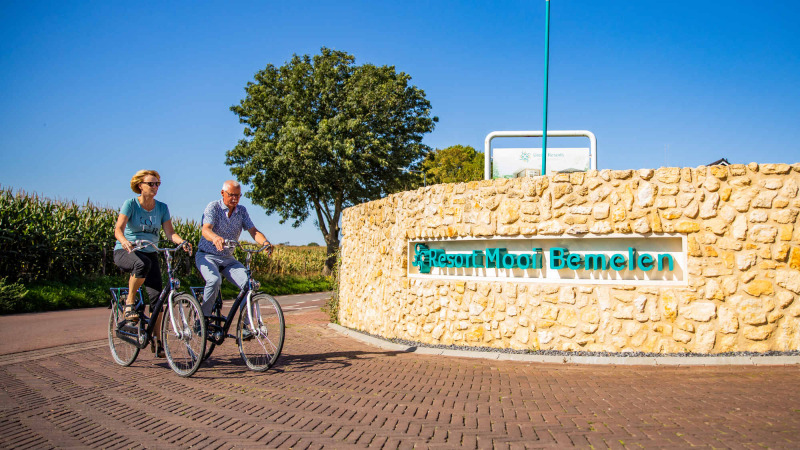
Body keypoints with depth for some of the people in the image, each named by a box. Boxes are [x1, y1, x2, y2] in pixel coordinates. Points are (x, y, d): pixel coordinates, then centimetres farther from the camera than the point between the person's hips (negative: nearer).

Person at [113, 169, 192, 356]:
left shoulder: (162, 207, 3)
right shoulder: (130, 204, -9)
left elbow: (169, 232, -5)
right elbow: (118, 229, -20)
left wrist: (182, 242, -26)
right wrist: (125, 241, -43)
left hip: (150, 253, 4)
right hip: (125, 252, -4)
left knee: (157, 295, -10)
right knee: (142, 264, -40)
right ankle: (129, 302, -18)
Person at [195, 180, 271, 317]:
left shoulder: (242, 211, 3)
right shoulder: (213, 207, -10)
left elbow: (253, 231, -7)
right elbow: (205, 229, -26)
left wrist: (265, 242, -30)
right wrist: (216, 238, -51)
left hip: (228, 259, 4)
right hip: (207, 256, -4)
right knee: (214, 281, -35)